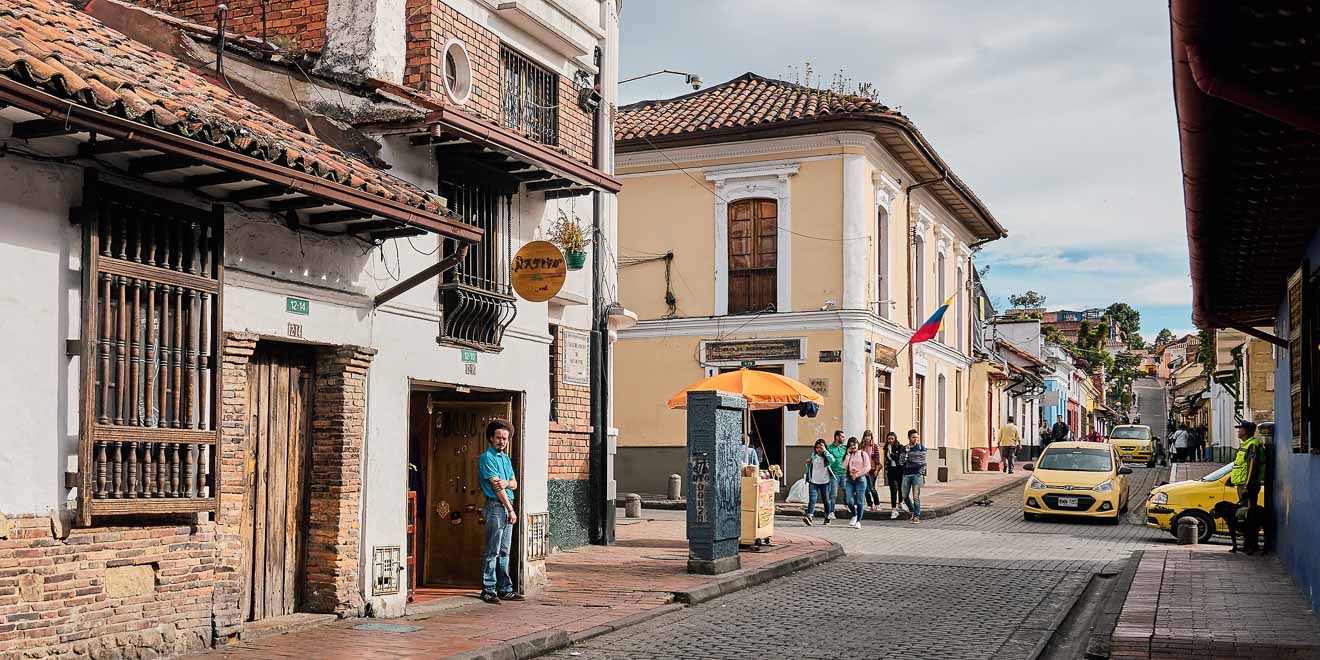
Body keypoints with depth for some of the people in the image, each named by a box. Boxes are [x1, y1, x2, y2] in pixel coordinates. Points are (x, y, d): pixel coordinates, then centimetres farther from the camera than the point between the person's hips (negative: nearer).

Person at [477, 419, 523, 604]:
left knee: (504, 552, 10)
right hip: (495, 507, -8)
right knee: (492, 552, -6)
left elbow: (514, 484, 12)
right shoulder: (487, 458, -7)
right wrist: (511, 510, -11)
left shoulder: (506, 458, 18)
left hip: (507, 506, 8)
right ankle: (488, 590, -2)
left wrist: (506, 483, -13)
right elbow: (496, 486, -12)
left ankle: (505, 589, 14)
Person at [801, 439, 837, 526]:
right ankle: (809, 517, -23)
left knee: (826, 500, 10)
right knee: (812, 500, -12)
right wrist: (808, 462, 2)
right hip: (813, 482, 2)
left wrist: (824, 450, -23)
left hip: (825, 482, -1)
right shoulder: (813, 456, 8)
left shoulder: (826, 456, -1)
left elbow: (832, 460, -25)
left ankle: (828, 517, 27)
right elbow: (809, 467, 24)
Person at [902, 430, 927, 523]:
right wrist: (906, 453, -10)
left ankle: (917, 516, -1)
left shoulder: (921, 447, 3)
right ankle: (912, 511, 27)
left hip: (917, 474, -3)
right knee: (905, 496, 5)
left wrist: (923, 475, -2)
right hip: (906, 474, 3)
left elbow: (923, 462, 3)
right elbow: (901, 462, 6)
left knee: (916, 497, -6)